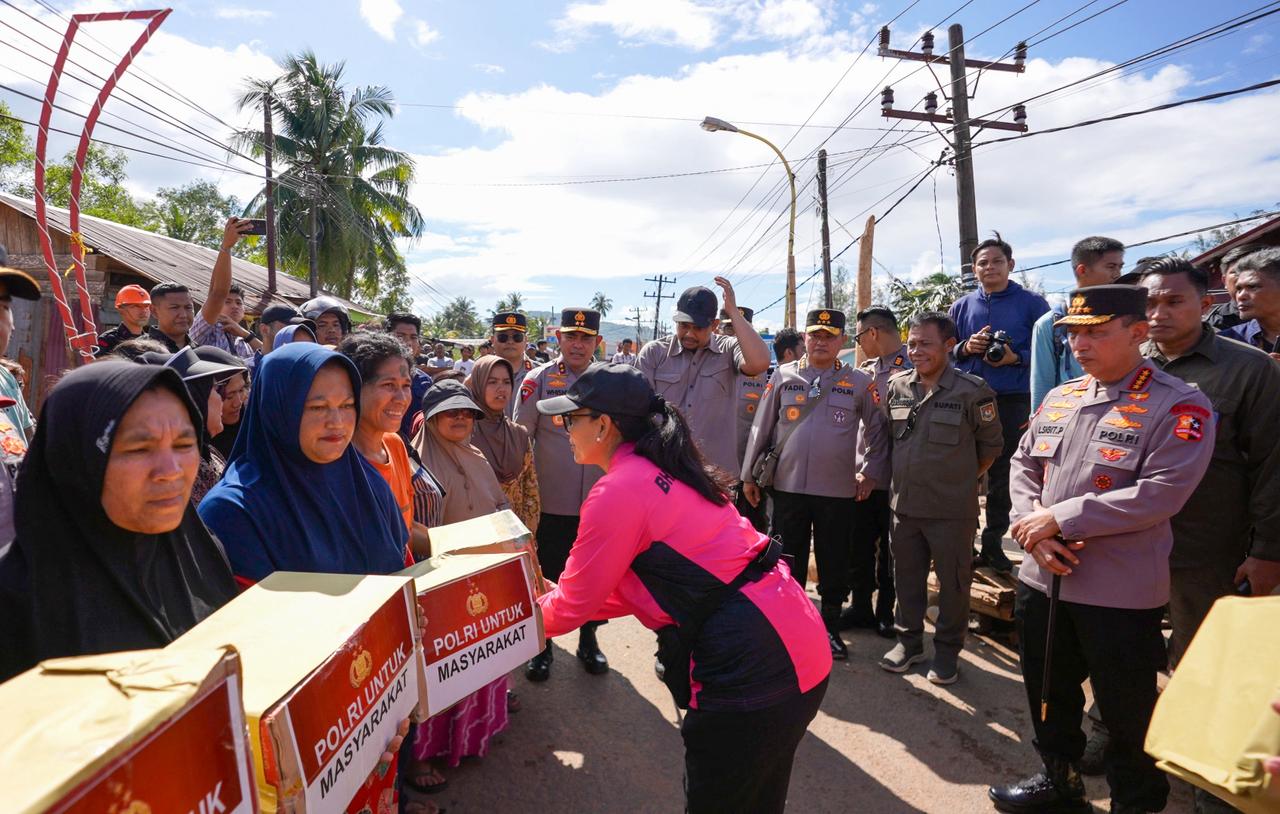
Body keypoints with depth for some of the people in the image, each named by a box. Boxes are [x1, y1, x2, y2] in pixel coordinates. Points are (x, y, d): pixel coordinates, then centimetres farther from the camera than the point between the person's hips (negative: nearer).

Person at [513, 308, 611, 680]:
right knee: (547, 577, 11)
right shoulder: (539, 379, -6)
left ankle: (588, 640, 34)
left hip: (598, 503, 2)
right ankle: (542, 646, 30)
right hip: (551, 503, -2)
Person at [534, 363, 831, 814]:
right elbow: (636, 585, 18)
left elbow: (573, 607, -6)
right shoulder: (664, 472, 12)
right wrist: (557, 597, 20)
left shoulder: (618, 492, -16)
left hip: (752, 666, -9)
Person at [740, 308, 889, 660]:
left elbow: (878, 430, 9)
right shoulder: (783, 377, 2)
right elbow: (761, 428, 4)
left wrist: (870, 473, 4)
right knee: (787, 561, 9)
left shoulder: (859, 382, 2)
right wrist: (749, 475, 4)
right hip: (787, 487, 0)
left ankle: (830, 628, 26)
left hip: (839, 491, 0)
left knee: (834, 563, 10)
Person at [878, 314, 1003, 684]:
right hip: (904, 503, 4)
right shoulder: (896, 386, 2)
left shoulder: (972, 390, -11)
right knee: (907, 577, 16)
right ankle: (909, 639, 33)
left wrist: (963, 478, 6)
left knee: (953, 581, 9)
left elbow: (991, 444, 1)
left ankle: (947, 649, 26)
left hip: (952, 509, -4)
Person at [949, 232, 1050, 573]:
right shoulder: (961, 306, 11)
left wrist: (1016, 357, -17)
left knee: (1002, 472, 7)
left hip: (1013, 401, -2)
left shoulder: (1031, 303, 3)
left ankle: (993, 542, 19)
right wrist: (965, 348, -6)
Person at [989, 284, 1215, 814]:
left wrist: (1057, 518, -21)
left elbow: (1160, 494, -23)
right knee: (1049, 693, 22)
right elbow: (1023, 466, 9)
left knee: (1127, 714, 12)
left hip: (1121, 594, -6)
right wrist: (1033, 531, -9)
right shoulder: (1059, 399, 7)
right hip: (1042, 580, 6)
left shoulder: (1180, 406, -13)